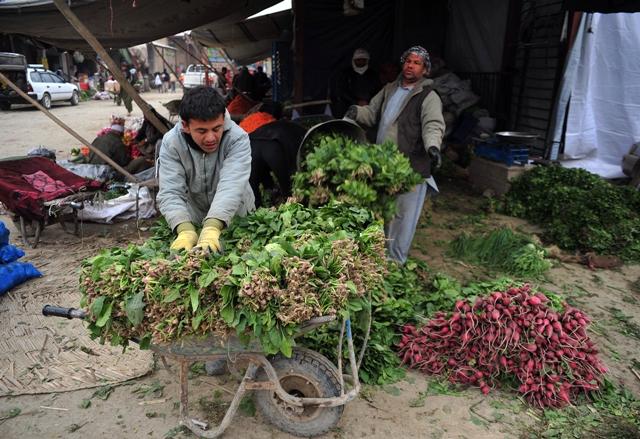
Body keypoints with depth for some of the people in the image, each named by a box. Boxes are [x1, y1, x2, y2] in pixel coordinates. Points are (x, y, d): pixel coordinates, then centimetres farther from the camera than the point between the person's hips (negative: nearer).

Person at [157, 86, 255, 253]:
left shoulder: (238, 139, -26)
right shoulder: (171, 143, -19)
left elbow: (231, 187, -38)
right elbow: (170, 193, -27)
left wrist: (212, 228, -53)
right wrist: (185, 231, -46)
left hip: (235, 219, -1)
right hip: (193, 221, 1)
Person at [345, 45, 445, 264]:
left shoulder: (428, 97, -8)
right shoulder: (389, 89, 13)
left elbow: (433, 125, -22)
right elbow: (372, 112, 17)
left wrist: (432, 145, -43)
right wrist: (357, 111, -5)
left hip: (411, 167, -7)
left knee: (403, 216, 0)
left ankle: (395, 261, 15)